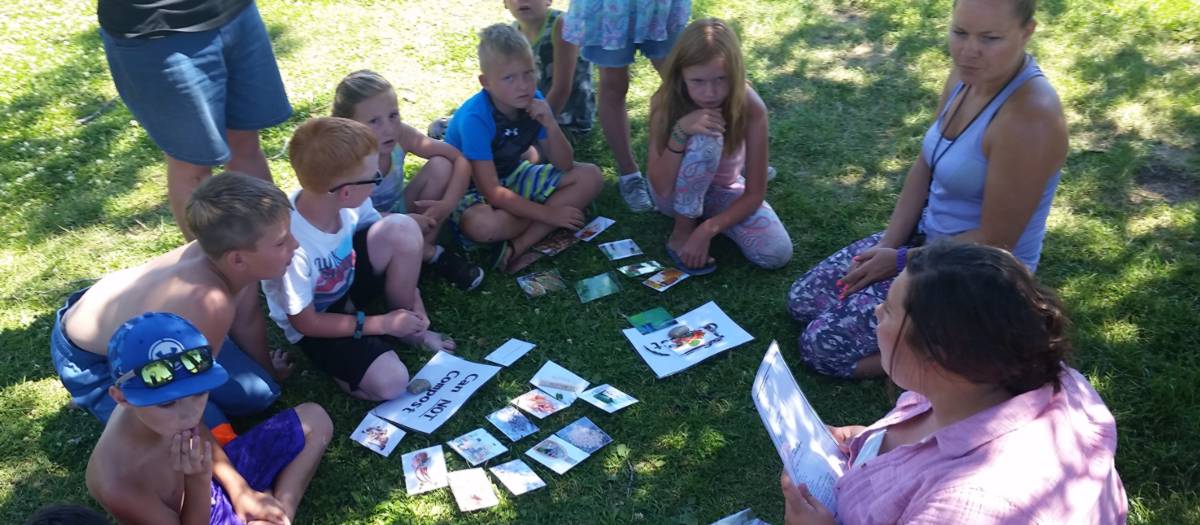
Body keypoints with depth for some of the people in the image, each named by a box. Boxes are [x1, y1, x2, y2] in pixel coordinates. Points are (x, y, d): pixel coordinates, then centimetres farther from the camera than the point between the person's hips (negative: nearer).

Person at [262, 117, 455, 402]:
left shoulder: (347, 203, -21)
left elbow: (396, 244, 0)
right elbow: (305, 322, -22)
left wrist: (413, 300, -9)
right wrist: (381, 324, -18)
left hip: (348, 281, 6)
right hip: (316, 324, -6)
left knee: (402, 228, -21)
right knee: (390, 383, -27)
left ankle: (407, 327, -1)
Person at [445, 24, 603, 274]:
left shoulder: (533, 102, -12)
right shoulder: (475, 118, -29)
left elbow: (564, 165, -8)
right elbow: (492, 192, -29)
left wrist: (551, 126, -27)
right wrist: (548, 213, -26)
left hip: (513, 177, 7)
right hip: (472, 189, -7)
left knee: (590, 177, -8)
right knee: (483, 225, -42)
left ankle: (519, 246, -19)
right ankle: (542, 230, -8)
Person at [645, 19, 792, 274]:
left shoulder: (750, 107, -26)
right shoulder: (665, 101, -26)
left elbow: (755, 194, -21)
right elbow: (661, 188, -29)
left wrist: (707, 230, -33)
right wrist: (681, 132, -41)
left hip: (722, 191, 2)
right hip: (677, 194, -2)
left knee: (777, 253, -23)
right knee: (704, 140, -35)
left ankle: (703, 218, 3)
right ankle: (682, 230, -14)